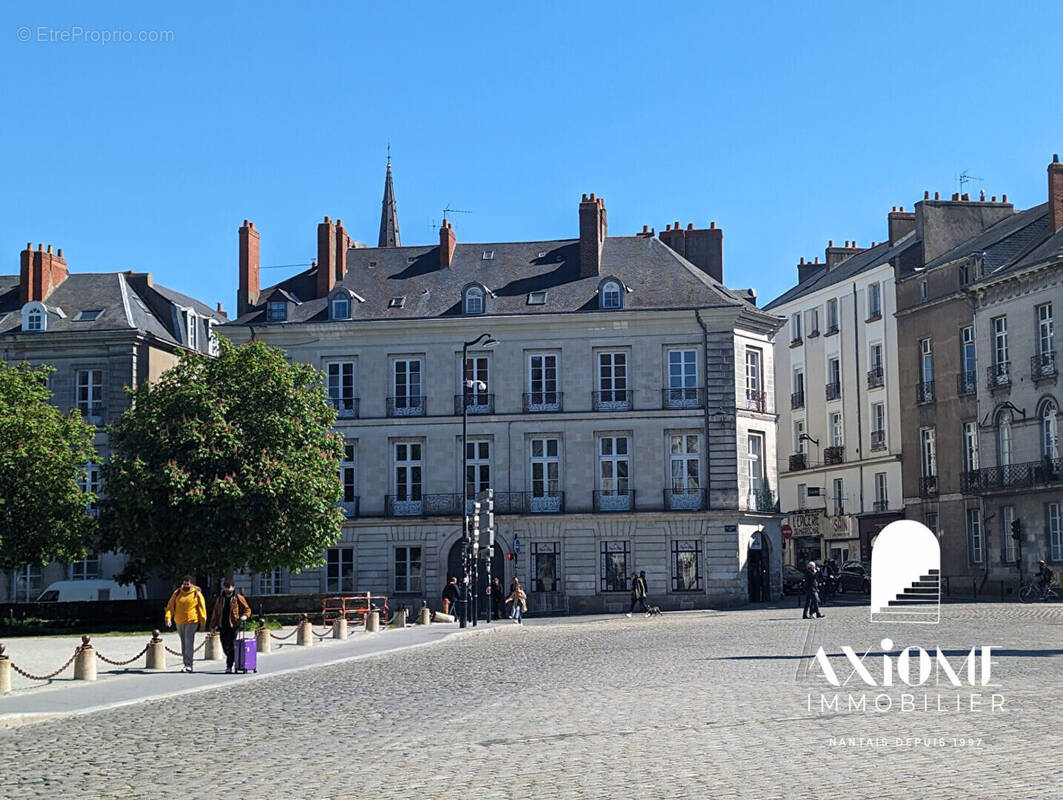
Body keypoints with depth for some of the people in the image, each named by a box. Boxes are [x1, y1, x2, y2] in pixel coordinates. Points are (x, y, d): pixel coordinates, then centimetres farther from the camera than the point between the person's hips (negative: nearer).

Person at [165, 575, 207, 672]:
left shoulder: (197, 594, -1)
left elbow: (202, 608, 2)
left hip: (191, 621, -4)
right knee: (183, 644, 12)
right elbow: (170, 606, 4)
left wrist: (202, 622, -1)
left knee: (189, 643, -11)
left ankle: (188, 665, -13)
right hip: (179, 622, 4)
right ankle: (185, 663, 20)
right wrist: (168, 617, -10)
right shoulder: (177, 593, 6)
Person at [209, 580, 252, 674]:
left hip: (233, 625, -4)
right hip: (223, 626, 4)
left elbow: (247, 609, 6)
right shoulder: (220, 598, 14)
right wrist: (213, 625, 13)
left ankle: (229, 666, -1)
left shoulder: (238, 598, 1)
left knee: (231, 646, -7)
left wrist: (245, 615, -15)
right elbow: (215, 612, 17)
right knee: (225, 647, 6)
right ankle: (233, 659, 30)